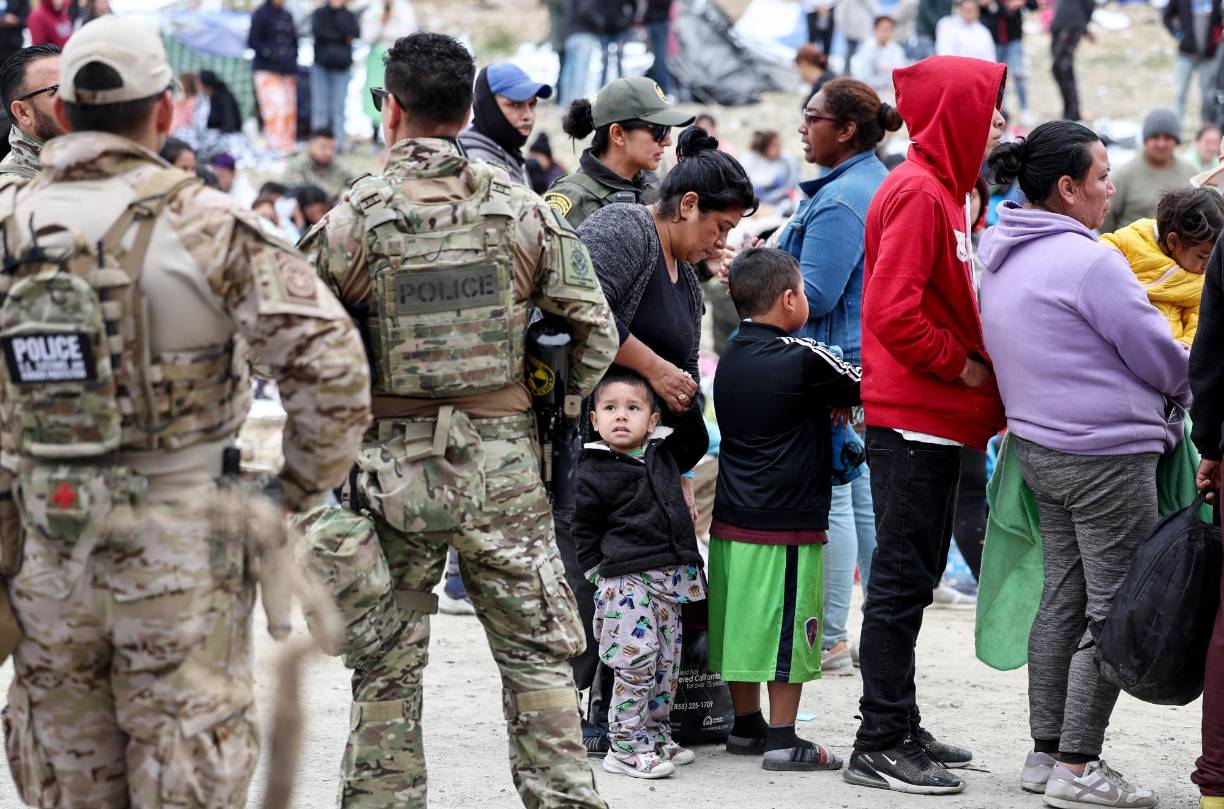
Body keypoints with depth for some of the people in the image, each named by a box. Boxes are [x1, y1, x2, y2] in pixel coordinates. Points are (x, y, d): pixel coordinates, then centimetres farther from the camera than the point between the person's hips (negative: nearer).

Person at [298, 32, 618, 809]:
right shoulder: (520, 208, -1)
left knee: (387, 666, 9)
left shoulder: (353, 219, -7)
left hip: (394, 467, -1)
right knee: (537, 652, 9)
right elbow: (594, 329, 0)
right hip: (504, 466, 1)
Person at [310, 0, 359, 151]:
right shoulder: (319, 13, 8)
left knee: (339, 106, -6)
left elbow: (355, 32, -11)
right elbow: (317, 31, -11)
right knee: (320, 106, -4)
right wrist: (342, 37, -8)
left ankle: (339, 142, -7)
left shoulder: (349, 16, 9)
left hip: (342, 65, 0)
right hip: (321, 65, 0)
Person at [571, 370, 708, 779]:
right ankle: (625, 746, -7)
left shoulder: (663, 456, 11)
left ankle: (656, 736, 23)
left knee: (667, 664, 11)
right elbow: (584, 531, -1)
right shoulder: (593, 473, -5)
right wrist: (599, 571, -6)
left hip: (669, 579, 6)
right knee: (636, 662, -13)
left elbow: (695, 441, 26)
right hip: (626, 581, -6)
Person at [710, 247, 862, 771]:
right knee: (787, 629, -1)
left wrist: (826, 401, 5)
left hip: (730, 520, 7)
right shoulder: (803, 358, -14)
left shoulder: (732, 354, 8)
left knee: (742, 624, 14)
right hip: (786, 524, -7)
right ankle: (782, 740, 2)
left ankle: (746, 726, 24)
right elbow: (861, 384, -2)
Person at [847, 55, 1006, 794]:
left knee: (915, 575, 15)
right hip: (915, 419, -10)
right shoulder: (917, 193, -16)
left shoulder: (943, 190, 16)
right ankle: (882, 745, -1)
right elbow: (893, 313, -24)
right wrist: (961, 366, -14)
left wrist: (974, 364, 7)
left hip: (934, 420, 10)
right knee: (902, 580, -5)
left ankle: (900, 729, 23)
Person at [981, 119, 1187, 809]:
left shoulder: (1003, 255, 10)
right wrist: (1186, 391, 12)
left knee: (1063, 599, 15)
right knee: (1116, 611, -3)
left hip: (1041, 448, 9)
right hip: (1107, 453, -9)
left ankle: (1047, 752, 19)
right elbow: (1162, 359, -11)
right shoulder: (1089, 262, -19)